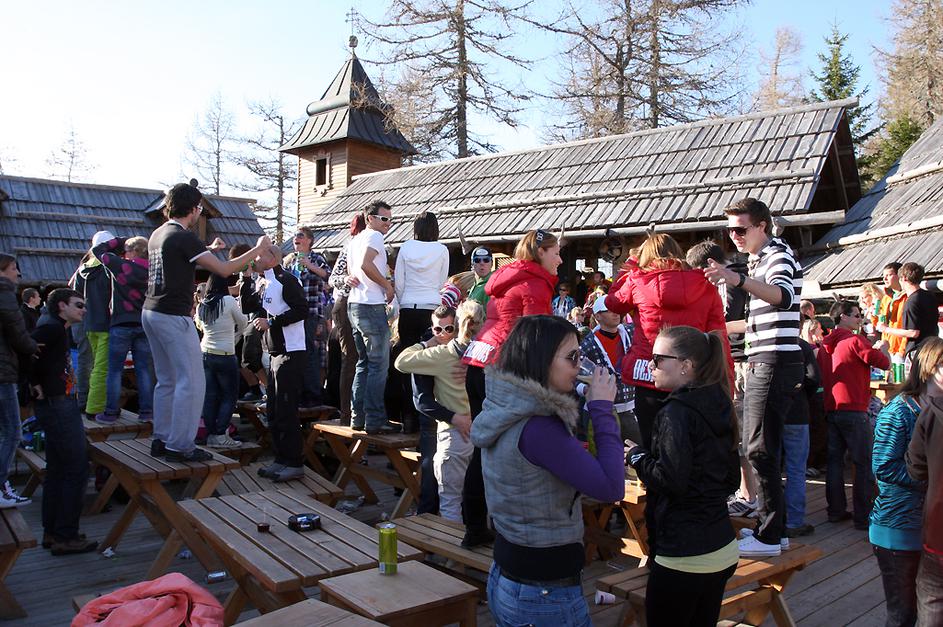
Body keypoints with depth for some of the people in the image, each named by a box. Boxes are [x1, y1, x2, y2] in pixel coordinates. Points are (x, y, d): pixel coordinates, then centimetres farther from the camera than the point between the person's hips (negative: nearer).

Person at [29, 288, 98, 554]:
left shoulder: (59, 329, 16)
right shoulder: (52, 328, -14)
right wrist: (36, 385, -16)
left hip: (58, 405, 11)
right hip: (58, 405, -11)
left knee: (57, 470, 15)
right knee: (77, 470, -6)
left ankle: (51, 532, 24)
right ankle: (66, 537, 0)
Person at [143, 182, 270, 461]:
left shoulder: (158, 234, 13)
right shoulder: (184, 237, -15)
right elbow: (224, 269, -18)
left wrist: (208, 251, 32)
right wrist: (258, 249, -9)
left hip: (151, 313, 10)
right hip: (174, 317, -10)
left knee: (167, 381, 16)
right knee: (191, 382, -4)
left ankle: (161, 440, 21)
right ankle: (179, 446, -2)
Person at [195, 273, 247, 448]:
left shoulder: (201, 306, 5)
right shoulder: (229, 301, -10)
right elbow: (242, 323, 3)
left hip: (206, 354, 5)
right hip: (225, 356, -5)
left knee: (210, 396, 8)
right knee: (230, 396, 3)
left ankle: (211, 434, 10)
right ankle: (220, 434, -4)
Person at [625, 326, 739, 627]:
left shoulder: (677, 411, -17)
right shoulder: (720, 407, 8)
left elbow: (670, 480, -23)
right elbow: (731, 480, 15)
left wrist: (637, 455, -7)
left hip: (682, 556, -8)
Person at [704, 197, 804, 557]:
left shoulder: (779, 255, -10)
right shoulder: (760, 259, 21)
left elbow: (783, 296, -35)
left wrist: (738, 279, -50)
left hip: (775, 361, -10)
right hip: (761, 361, 10)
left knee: (760, 450, -9)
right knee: (762, 447, 14)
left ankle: (769, 537, -2)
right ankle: (772, 526, 22)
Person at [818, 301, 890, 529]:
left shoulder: (825, 346, 12)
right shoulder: (855, 341, -10)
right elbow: (885, 363, -10)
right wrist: (883, 348, 9)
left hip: (831, 410, 7)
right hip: (854, 410, -7)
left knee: (835, 461, 10)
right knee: (865, 464, 0)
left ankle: (835, 511, 15)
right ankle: (864, 516, 1)